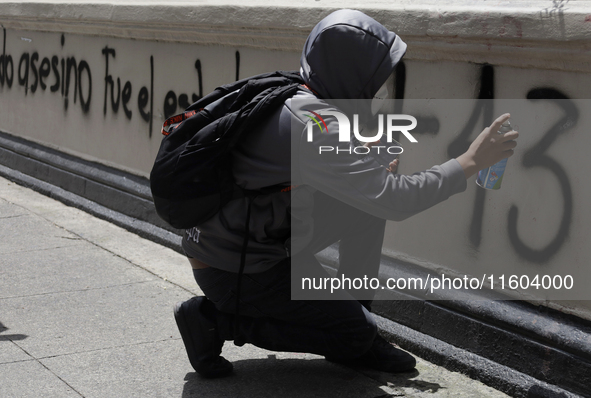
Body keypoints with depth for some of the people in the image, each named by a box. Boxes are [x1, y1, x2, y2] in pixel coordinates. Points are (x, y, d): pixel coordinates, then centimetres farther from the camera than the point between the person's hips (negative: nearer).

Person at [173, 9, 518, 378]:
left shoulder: (289, 96, 2)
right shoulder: (310, 123, -27)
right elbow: (395, 199, -27)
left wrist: (374, 174, 7)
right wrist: (470, 162, -17)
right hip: (234, 270, -9)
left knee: (367, 206, 5)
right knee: (356, 333, 0)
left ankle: (356, 341, 12)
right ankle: (215, 319, 0)